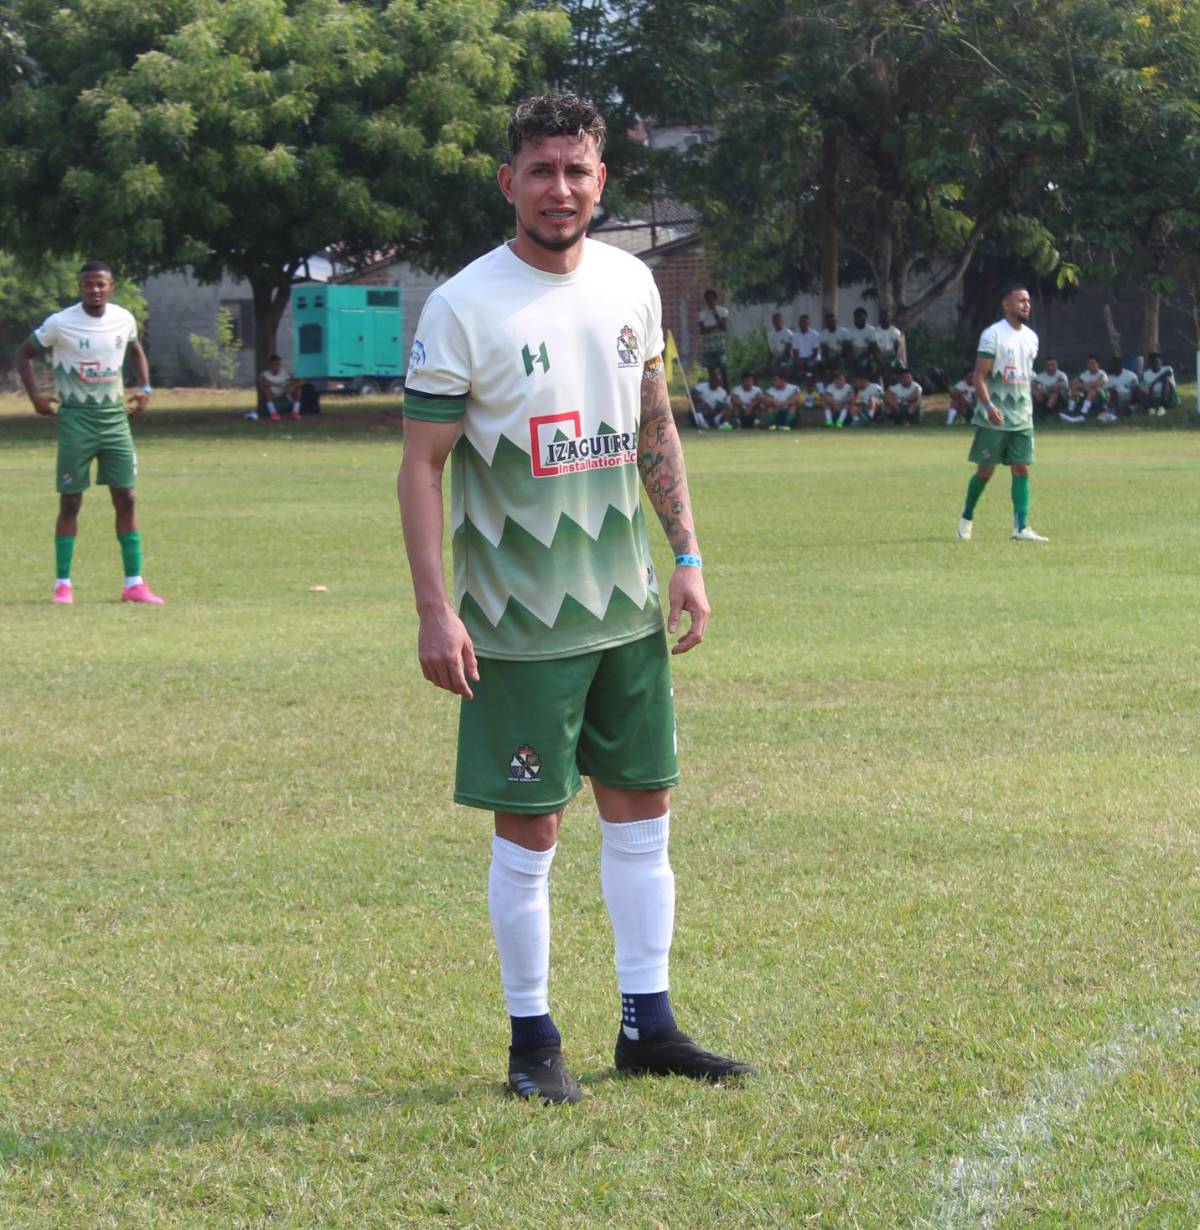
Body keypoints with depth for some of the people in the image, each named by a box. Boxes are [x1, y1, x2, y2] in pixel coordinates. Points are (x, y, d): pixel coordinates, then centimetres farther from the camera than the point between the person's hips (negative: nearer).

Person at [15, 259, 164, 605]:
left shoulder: (124, 320, 3)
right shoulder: (60, 323, -9)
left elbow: (136, 351, 23)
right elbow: (24, 353, 3)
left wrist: (145, 387, 9)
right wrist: (35, 394, -9)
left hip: (115, 417, 3)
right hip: (75, 419, -3)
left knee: (126, 498, 1)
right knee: (70, 502, -1)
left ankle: (134, 583, 5)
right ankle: (63, 583, 7)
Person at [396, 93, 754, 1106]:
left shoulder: (629, 284, 6)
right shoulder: (465, 307, -11)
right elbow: (422, 465, -11)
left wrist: (687, 557, 10)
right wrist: (435, 611, -17)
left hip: (627, 606, 6)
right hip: (521, 621, -5)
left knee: (643, 809, 10)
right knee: (529, 829, 0)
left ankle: (648, 1024, 20)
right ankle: (533, 1040, 12)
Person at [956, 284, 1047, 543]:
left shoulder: (1031, 337, 12)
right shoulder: (993, 334, -10)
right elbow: (979, 375, -14)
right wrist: (989, 406, -27)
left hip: (1022, 418, 6)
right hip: (994, 418, -6)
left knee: (1022, 469, -2)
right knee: (985, 470, 2)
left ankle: (1021, 527, -5)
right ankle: (966, 517, 21)